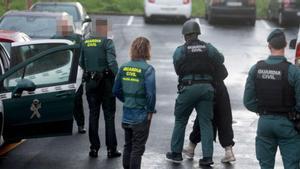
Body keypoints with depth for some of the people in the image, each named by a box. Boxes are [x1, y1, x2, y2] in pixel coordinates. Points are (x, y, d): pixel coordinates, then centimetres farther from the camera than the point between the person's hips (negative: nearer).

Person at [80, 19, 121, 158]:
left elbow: (82, 63, 12)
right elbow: (112, 62, -20)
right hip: (105, 81, -4)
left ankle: (94, 148, 12)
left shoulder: (85, 42, 6)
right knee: (109, 115, 3)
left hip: (90, 82, 4)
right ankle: (111, 149, 3)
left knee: (93, 115, 11)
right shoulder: (107, 42, -11)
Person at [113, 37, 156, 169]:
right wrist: (150, 111, -7)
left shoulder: (124, 68, 1)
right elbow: (151, 93, -20)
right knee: (138, 148, 4)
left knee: (128, 146, 20)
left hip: (127, 116, 5)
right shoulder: (147, 69, -16)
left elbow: (116, 90, 6)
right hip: (141, 116, -5)